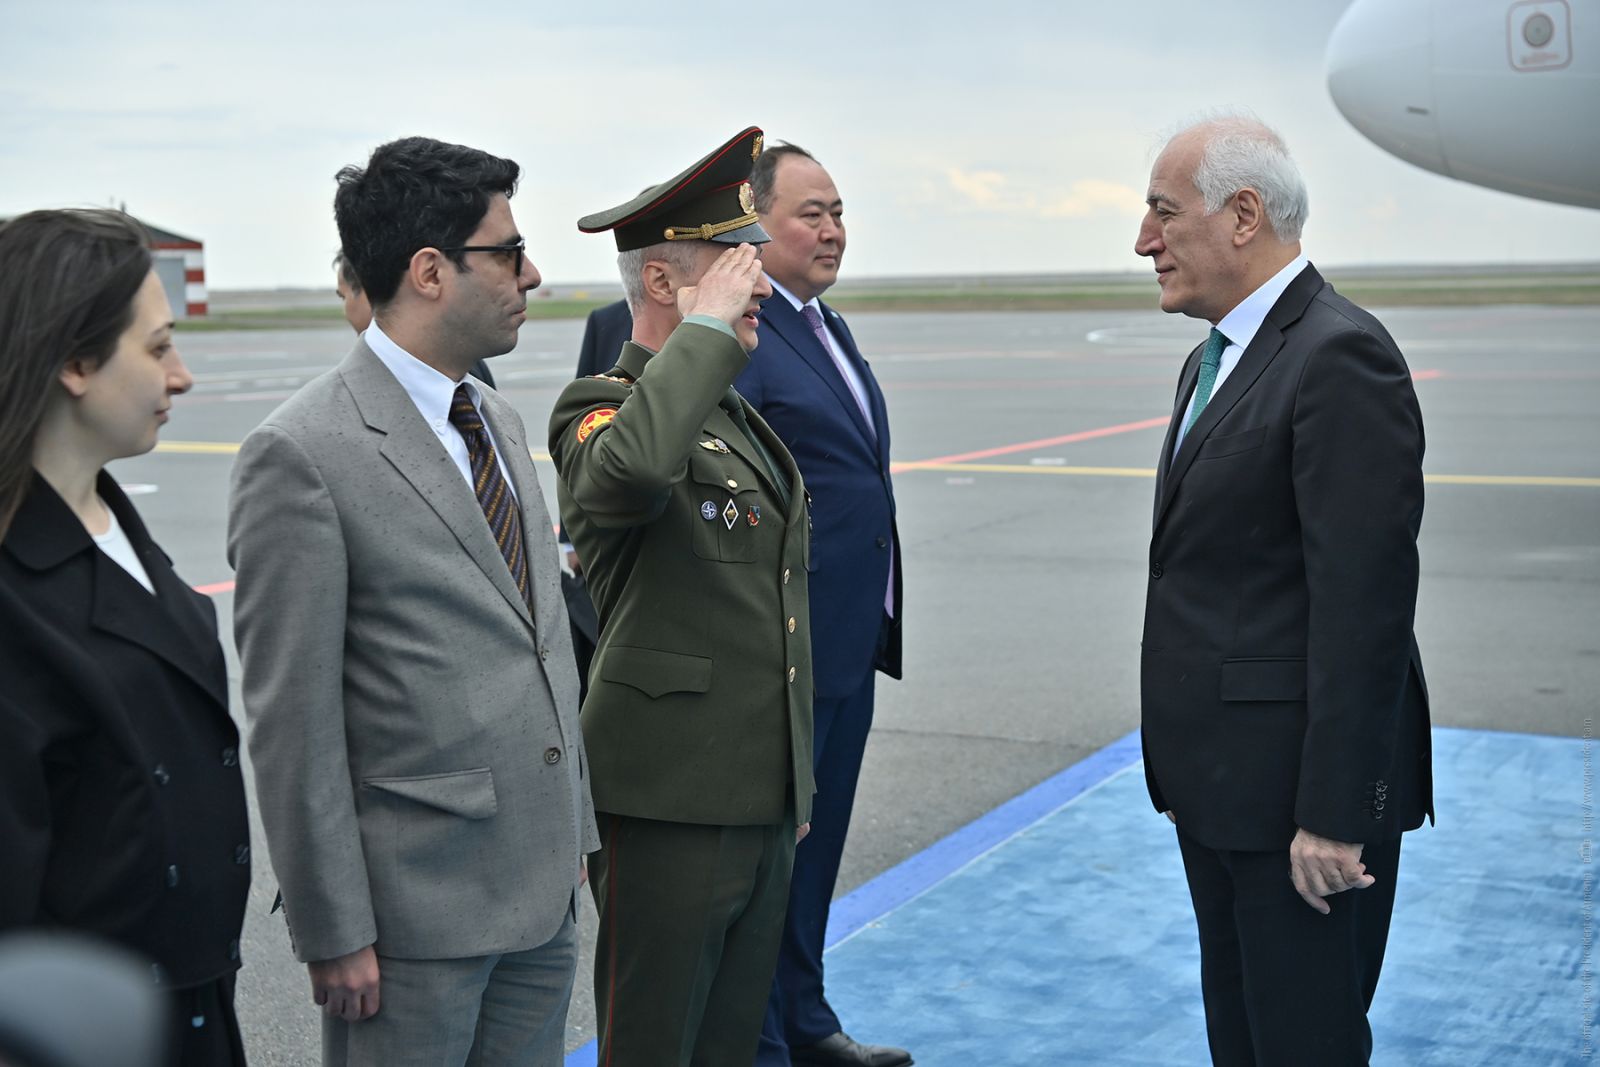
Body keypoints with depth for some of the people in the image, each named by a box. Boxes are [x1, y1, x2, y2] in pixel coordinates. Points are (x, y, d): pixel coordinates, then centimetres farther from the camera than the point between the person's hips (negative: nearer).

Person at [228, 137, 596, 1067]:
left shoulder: (500, 420, 11)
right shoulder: (303, 453, -15)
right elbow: (294, 721, -14)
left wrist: (575, 834, 16)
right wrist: (333, 930, -13)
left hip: (543, 886, 7)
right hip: (417, 908, -7)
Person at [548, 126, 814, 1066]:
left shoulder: (737, 414, 15)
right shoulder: (600, 410, -12)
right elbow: (631, 468, -40)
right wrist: (709, 328, -26)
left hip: (764, 801, 8)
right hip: (670, 806, -8)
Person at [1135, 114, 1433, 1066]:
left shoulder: (1341, 356, -17)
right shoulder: (1216, 362, 15)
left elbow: (1365, 602, -22)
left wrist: (1333, 814, -23)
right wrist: (1188, 768, 15)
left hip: (1299, 783, -9)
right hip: (1221, 777, 10)